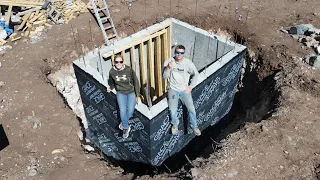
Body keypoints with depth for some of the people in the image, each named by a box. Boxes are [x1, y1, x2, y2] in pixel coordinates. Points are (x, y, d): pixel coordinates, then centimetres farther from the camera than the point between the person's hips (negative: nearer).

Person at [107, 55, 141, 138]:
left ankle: (123, 124, 17)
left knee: (130, 110, -16)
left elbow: (136, 82, -8)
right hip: (121, 93, 1)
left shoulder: (129, 70, -18)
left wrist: (138, 96, -6)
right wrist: (110, 88, -3)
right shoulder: (112, 72, -11)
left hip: (131, 92, -1)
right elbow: (111, 83, 13)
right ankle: (126, 127, 9)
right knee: (122, 111, -17)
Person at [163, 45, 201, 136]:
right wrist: (168, 68, -31)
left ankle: (194, 126, 24)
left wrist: (191, 86, -3)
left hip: (184, 90, 1)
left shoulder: (188, 63, -7)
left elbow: (196, 74, 4)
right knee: (173, 110, -10)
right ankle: (175, 124, 23)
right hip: (173, 89, -1)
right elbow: (165, 77, -12)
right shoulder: (168, 61, -8)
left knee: (191, 109, -4)